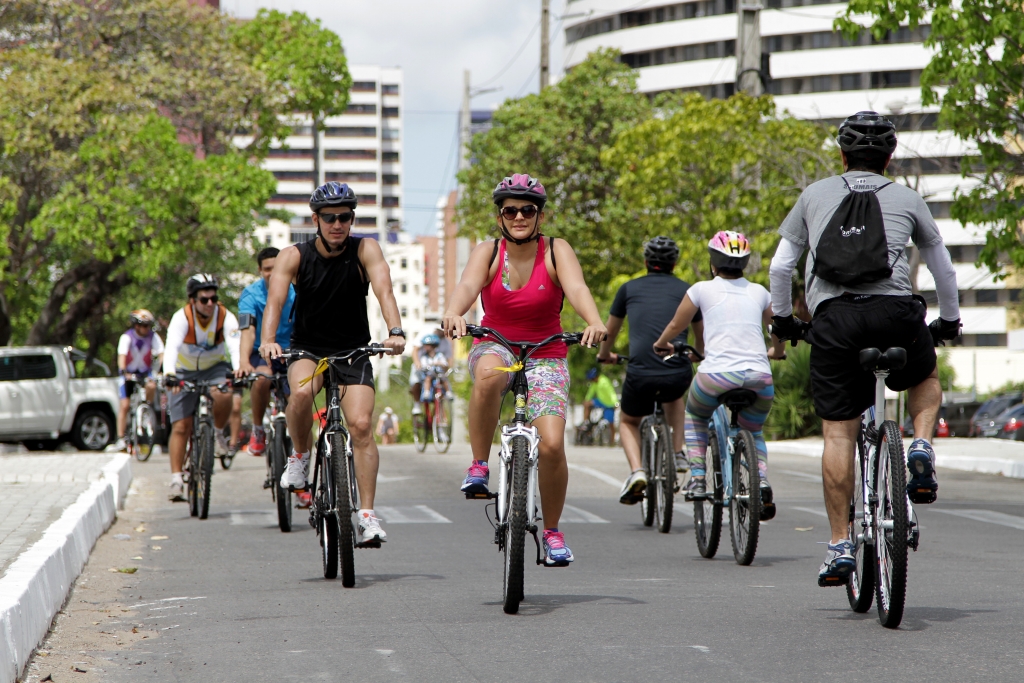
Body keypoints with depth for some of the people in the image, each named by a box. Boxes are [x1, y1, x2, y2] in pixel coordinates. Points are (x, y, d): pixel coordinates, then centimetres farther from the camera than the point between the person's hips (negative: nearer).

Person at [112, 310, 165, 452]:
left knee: (152, 386, -33)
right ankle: (121, 439, -9)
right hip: (128, 372, -1)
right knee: (124, 405, -10)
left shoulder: (153, 337, -13)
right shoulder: (127, 337, -18)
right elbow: (122, 356, -31)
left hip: (145, 372, 1)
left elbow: (161, 354, -24)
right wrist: (124, 372, -49)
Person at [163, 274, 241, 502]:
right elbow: (172, 346, -41)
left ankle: (218, 432, -4)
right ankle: (176, 480, -4)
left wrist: (239, 370, -58)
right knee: (181, 427, -9)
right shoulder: (182, 317, -25)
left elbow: (235, 346, -37)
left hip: (216, 368, 0)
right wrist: (169, 373, -60)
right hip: (185, 372, 0)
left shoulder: (226, 317, -22)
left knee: (222, 396, -33)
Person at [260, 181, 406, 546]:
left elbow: (384, 291, -24)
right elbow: (275, 300, -22)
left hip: (353, 351, 0)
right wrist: (267, 341, -41)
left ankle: (368, 515, -13)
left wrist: (395, 331, -42)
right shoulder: (294, 256, -9)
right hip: (307, 350, 0)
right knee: (301, 392, -33)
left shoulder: (365, 250, -9)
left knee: (361, 425, -17)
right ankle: (300, 456, -5)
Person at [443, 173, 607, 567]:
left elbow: (577, 288, -26)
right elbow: (468, 285, -26)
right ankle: (478, 467, -23)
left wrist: (595, 322, -47)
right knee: (489, 374, -39)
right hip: (494, 347, 0)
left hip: (545, 357, 0)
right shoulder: (488, 253, -6)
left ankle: (552, 531, 7)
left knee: (551, 444, -16)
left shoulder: (556, 252, -7)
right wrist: (453, 314, -49)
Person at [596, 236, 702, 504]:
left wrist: (604, 355, 50)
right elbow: (701, 334, 27)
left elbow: (610, 332, 28)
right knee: (675, 396, 38)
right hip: (678, 375, 1)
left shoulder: (629, 288, 14)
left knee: (629, 421, 26)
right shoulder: (687, 290, 14)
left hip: (640, 375, -1)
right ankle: (677, 453, 25)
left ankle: (636, 470, 1)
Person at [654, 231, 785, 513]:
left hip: (717, 374, -2)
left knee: (695, 416, 30)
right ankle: (762, 481, 4)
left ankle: (697, 479, 15)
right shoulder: (758, 292, 16)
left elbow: (675, 326, 21)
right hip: (760, 379, 2)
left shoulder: (702, 289, 8)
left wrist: (661, 344, 42)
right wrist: (777, 351, 52)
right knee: (753, 431, 29)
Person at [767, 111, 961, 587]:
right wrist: (949, 321, 44)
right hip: (894, 311, 0)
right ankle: (921, 450, 4)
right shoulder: (907, 199, 19)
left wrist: (782, 319, 33)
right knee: (926, 380, 31)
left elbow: (780, 267, 18)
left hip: (831, 316, 0)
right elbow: (944, 270, 28)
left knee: (838, 433, 4)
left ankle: (840, 546, 2)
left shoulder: (815, 195, 19)